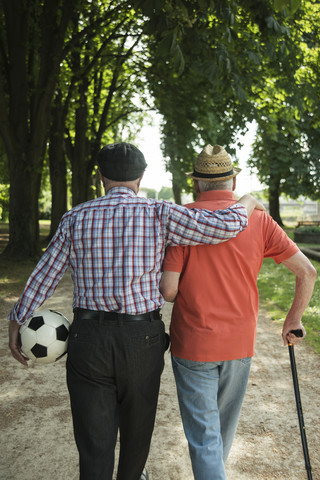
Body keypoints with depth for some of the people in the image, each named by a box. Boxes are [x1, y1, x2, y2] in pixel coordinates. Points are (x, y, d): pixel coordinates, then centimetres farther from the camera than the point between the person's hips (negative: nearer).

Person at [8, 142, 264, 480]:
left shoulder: (75, 218, 1)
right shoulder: (158, 215, -7)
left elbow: (43, 276, 4)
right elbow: (225, 226, -12)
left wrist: (17, 321, 17)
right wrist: (248, 202, 9)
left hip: (88, 338, 1)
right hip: (142, 338, 0)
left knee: (94, 438, 11)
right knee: (137, 424, 24)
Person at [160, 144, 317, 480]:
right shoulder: (259, 220, -3)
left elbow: (167, 290, -15)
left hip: (193, 344, -4)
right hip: (240, 343, 4)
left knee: (203, 435, 6)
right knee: (224, 425, 25)